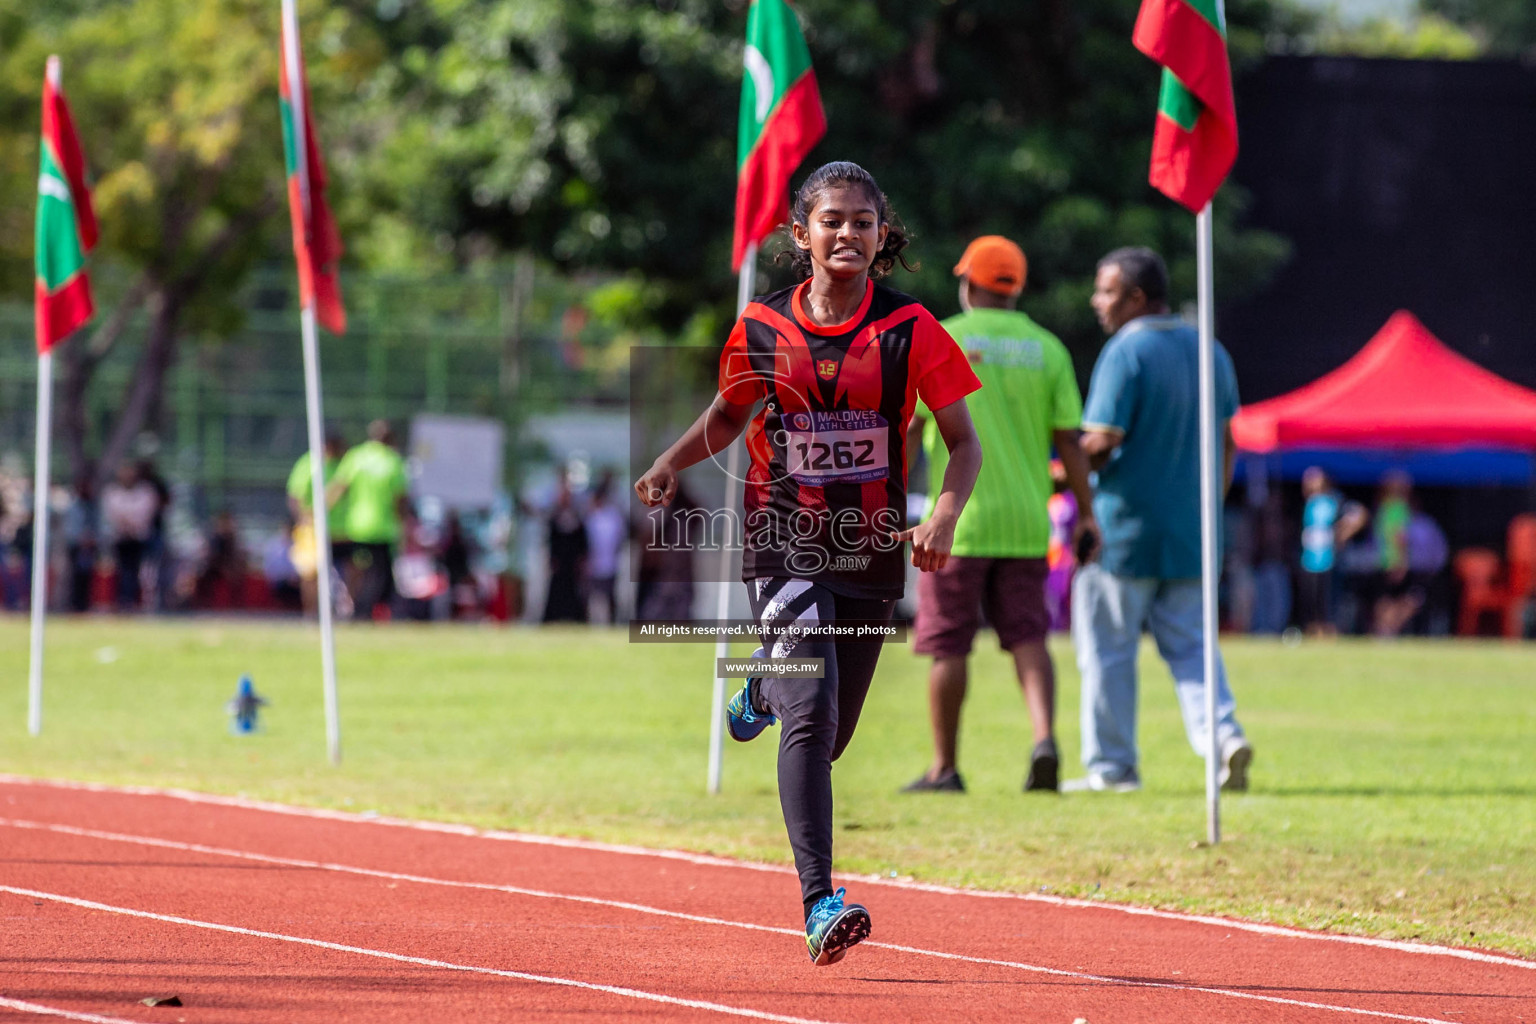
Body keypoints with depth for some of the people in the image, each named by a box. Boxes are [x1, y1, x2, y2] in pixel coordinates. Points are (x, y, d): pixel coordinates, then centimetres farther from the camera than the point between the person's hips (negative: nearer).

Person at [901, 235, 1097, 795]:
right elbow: (1069, 439, 4)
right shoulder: (1047, 349, 6)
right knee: (1027, 637, 6)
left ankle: (944, 767, 7)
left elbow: (909, 428, -6)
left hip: (959, 519, -3)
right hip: (1027, 522, 3)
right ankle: (1044, 737, -17)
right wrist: (1086, 514, 9)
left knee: (949, 645, 4)